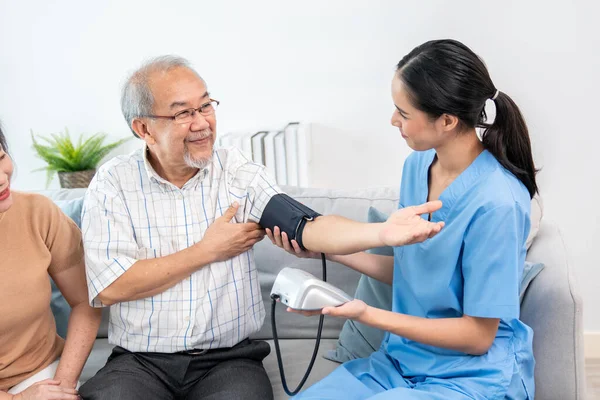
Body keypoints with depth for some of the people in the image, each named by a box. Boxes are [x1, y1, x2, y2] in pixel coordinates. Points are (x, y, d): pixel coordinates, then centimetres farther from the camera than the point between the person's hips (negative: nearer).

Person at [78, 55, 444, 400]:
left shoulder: (238, 173, 0)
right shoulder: (112, 184, -1)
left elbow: (304, 225, -15)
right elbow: (110, 287, -9)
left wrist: (382, 232, -34)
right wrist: (208, 250, -9)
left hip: (230, 360, 1)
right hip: (140, 362, 0)